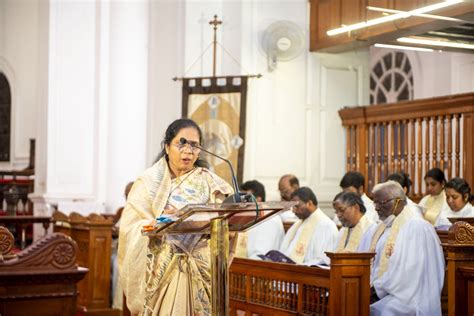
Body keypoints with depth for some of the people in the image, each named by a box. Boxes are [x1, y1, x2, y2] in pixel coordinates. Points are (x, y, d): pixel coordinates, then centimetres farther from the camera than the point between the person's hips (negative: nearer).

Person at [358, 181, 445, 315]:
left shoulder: (417, 228, -6)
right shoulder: (374, 232, 18)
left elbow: (410, 270, -15)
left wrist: (379, 289, -14)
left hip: (405, 294, -6)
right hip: (374, 291, 6)